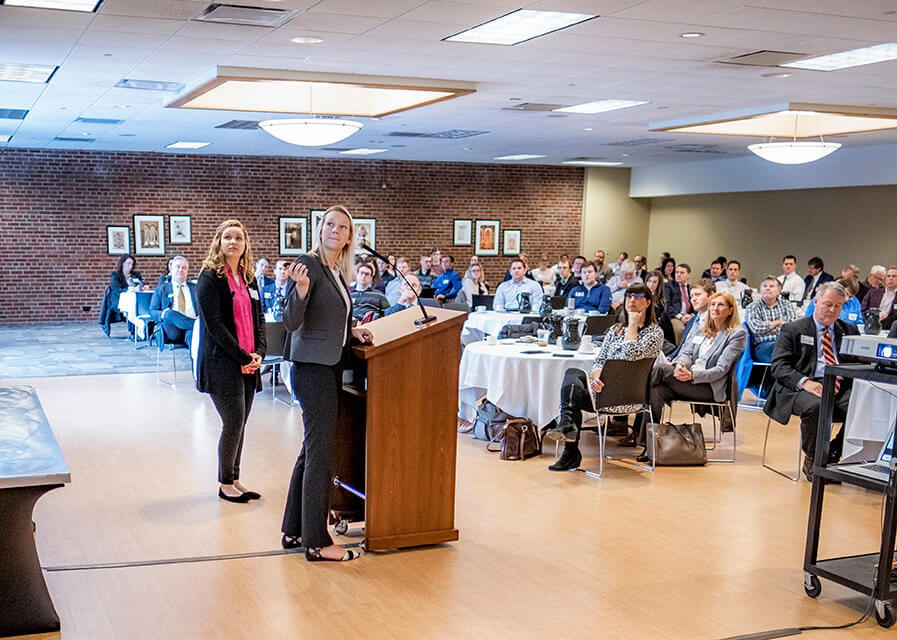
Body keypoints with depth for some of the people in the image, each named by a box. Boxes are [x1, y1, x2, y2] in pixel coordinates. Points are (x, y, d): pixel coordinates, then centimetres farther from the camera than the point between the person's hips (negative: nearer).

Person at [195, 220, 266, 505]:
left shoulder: (249, 278, 14)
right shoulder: (210, 277, -7)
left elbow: (259, 317, 14)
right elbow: (214, 324, -14)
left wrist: (259, 352, -2)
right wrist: (242, 356, -16)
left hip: (248, 363, 6)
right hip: (223, 363, -6)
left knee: (239, 423, 10)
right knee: (234, 422, -6)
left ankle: (234, 479, 20)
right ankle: (225, 484, 9)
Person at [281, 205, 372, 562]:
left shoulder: (339, 272, 15)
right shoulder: (309, 264, -11)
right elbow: (291, 322, -18)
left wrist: (351, 332, 11)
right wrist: (301, 290, -33)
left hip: (329, 368, 9)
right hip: (312, 368, -9)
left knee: (312, 450, 13)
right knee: (319, 452, -6)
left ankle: (294, 531, 23)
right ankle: (317, 543, 1)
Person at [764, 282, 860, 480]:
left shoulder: (849, 331, 24)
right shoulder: (792, 330, 11)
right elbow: (778, 366, 0)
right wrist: (805, 382, -18)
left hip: (840, 388, 3)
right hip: (802, 389, -3)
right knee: (815, 406, -37)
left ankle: (832, 456, -8)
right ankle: (812, 461, -11)